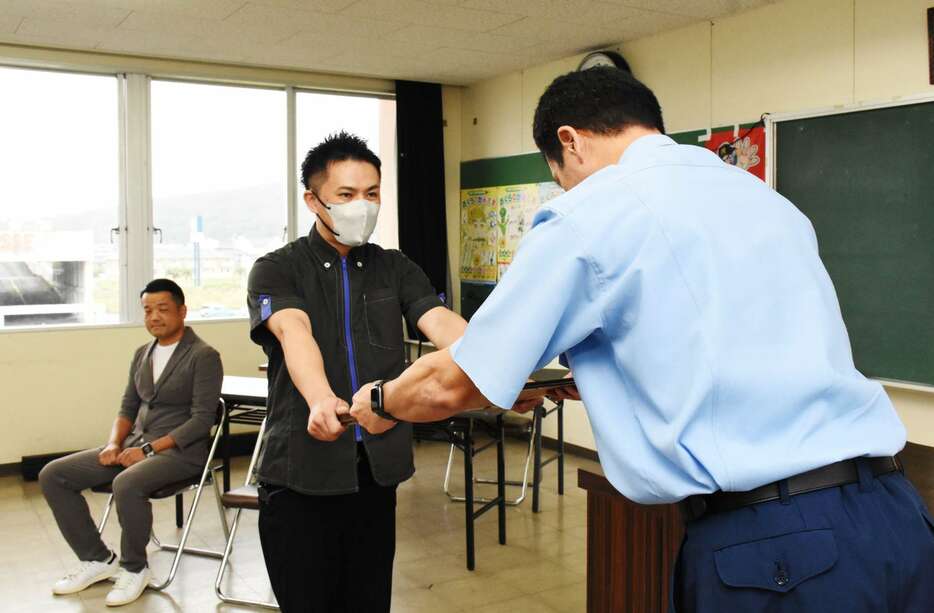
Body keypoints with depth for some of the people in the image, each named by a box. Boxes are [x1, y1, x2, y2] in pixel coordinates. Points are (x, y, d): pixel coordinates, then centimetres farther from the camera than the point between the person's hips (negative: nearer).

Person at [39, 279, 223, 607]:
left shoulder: (203, 356, -9)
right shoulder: (142, 354, 14)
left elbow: (201, 419, -15)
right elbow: (128, 408, 17)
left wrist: (149, 448, -20)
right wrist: (114, 443, -3)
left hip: (179, 450, -8)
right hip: (135, 445, 8)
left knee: (126, 484, -37)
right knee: (53, 475, -5)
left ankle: (134, 568, -11)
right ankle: (97, 558, 6)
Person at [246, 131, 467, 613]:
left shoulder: (394, 269, 8)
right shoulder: (276, 270, -3)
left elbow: (441, 323, -8)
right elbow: (294, 333, -24)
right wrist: (321, 400, -44)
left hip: (377, 469, 4)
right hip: (301, 473, -3)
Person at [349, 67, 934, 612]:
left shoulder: (588, 213, -4)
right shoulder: (772, 201, 16)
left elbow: (452, 387, 0)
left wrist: (379, 399, 21)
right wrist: (594, 376, 40)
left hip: (768, 545, -7)